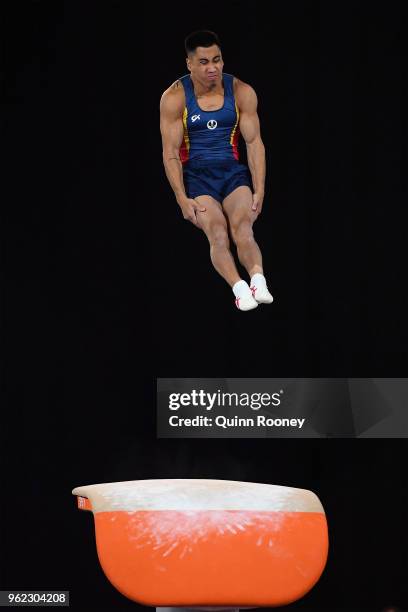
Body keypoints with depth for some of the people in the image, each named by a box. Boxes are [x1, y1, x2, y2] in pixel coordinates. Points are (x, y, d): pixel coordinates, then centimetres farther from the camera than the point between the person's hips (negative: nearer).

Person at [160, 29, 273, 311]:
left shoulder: (242, 92, 0)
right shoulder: (174, 98, -6)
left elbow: (254, 143, 1)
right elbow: (171, 153, -7)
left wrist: (259, 191, -7)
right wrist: (183, 199, -16)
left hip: (233, 170, 2)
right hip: (195, 173, -1)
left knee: (242, 227, -27)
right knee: (217, 231, -28)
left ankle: (258, 279, -46)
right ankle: (239, 287, -45)